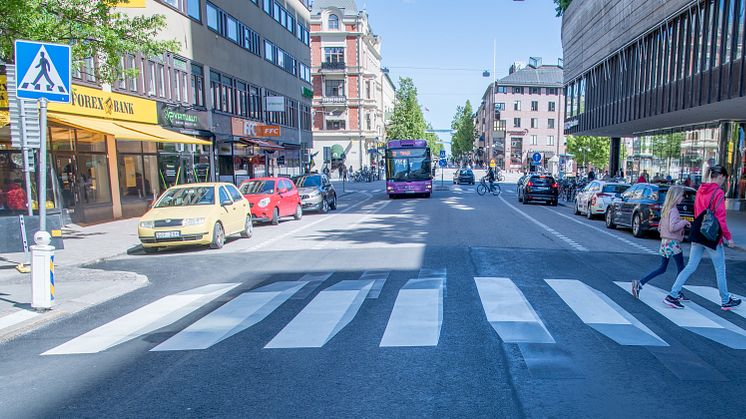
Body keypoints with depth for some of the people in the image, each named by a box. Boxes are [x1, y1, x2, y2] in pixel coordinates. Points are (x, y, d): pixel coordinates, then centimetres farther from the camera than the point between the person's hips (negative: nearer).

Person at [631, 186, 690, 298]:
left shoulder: (666, 209, 13)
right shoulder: (674, 210, -14)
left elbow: (660, 227, 19)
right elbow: (672, 228, -24)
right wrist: (684, 222, -12)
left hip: (664, 242, 9)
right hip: (673, 242, -9)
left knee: (662, 269, 13)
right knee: (681, 269, 5)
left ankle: (639, 284, 2)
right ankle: (677, 294, 9)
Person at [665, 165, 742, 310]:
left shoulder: (700, 191, 9)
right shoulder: (718, 193, -13)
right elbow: (721, 218, -15)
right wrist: (728, 237, -9)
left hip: (697, 235, 6)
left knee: (690, 267, 8)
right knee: (720, 269, 9)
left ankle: (672, 295, 2)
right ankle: (726, 301, 23)